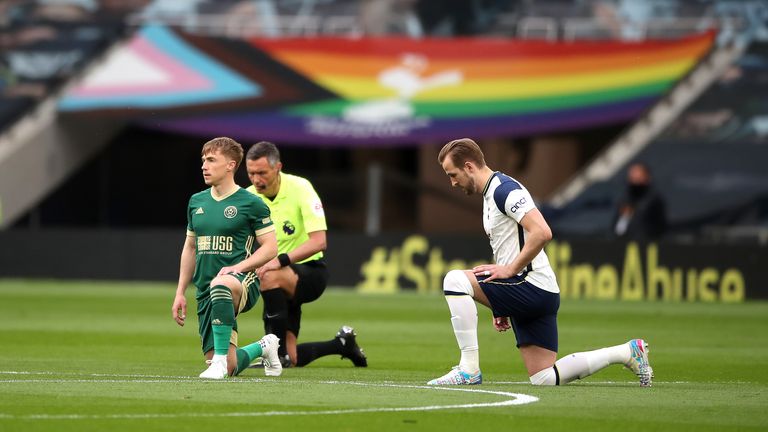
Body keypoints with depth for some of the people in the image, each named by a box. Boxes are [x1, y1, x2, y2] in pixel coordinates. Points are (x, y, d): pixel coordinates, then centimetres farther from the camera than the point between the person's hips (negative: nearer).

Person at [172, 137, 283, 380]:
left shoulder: (250, 203, -4)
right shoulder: (197, 202, 13)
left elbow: (270, 248, -5)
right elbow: (190, 248, 22)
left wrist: (238, 267, -19)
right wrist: (180, 293, 17)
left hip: (242, 281, -6)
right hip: (205, 292, 6)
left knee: (219, 285, -44)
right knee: (230, 368, -1)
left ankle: (220, 358, -37)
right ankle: (263, 347, 32)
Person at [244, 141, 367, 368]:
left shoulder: (299, 188, -16)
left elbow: (319, 242, -23)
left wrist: (281, 260, -35)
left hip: (310, 270, -5)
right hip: (281, 280, 5)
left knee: (271, 278, -38)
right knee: (291, 359, -5)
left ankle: (279, 353, -25)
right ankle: (342, 343, 25)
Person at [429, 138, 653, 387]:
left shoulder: (504, 189, -12)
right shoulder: (490, 195, 21)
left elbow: (541, 232, -26)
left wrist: (509, 270, -20)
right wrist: (501, 308, 23)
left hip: (533, 288, -10)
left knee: (455, 280, -18)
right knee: (544, 379, 6)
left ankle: (469, 370, -19)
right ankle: (627, 352, 15)